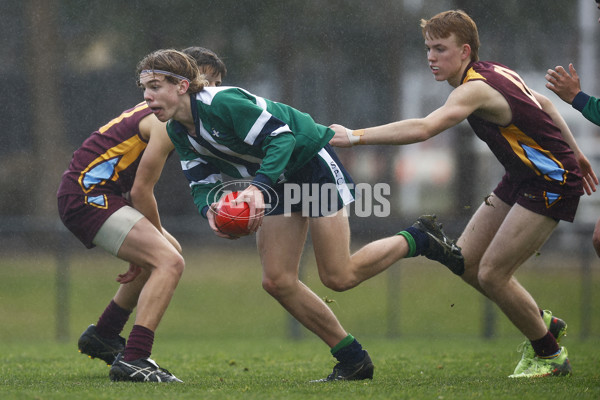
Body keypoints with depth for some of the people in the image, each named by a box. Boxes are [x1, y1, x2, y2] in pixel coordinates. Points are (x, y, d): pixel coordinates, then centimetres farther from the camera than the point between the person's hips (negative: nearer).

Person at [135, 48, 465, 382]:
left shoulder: (221, 103, -30)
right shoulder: (179, 132, -3)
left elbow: (280, 136, -32)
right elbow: (202, 181, -2)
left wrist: (259, 187, -45)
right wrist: (210, 209, -25)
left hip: (312, 160, -8)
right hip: (279, 182, 9)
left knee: (338, 277, -9)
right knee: (278, 281, -1)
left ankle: (419, 239, 13)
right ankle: (352, 360, 11)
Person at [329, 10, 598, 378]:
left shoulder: (476, 89, -26)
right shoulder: (493, 73, 4)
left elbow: (422, 129, -41)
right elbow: (543, 103, 19)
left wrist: (355, 136, -43)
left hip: (552, 182, -10)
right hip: (521, 178, 10)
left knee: (491, 273, -11)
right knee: (465, 261, 6)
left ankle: (550, 354, 8)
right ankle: (543, 324, 24)